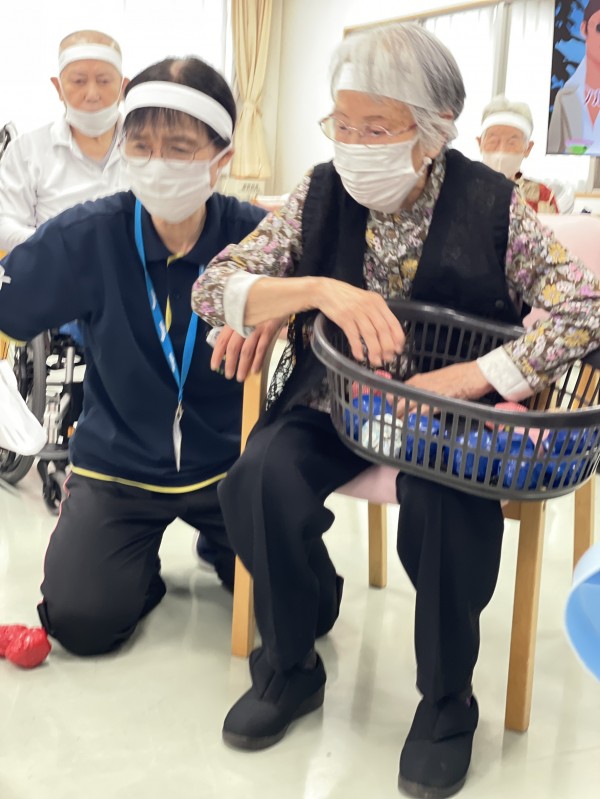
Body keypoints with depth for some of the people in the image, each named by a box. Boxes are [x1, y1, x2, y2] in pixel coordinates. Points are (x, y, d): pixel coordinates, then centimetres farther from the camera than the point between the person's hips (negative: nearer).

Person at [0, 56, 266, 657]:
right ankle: (141, 555, 22)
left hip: (227, 461, 1)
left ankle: (218, 543, 27)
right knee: (84, 622, -14)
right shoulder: (86, 236, -15)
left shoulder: (254, 236, -14)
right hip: (116, 464, 0)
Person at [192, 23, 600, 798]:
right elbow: (211, 287, -8)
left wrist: (463, 379, -28)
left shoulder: (490, 205, -9)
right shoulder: (322, 194, -3)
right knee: (260, 480, -27)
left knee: (448, 501, -33)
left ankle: (447, 699, -5)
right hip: (328, 403, 2)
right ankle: (290, 666, 1)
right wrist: (319, 288, -27)